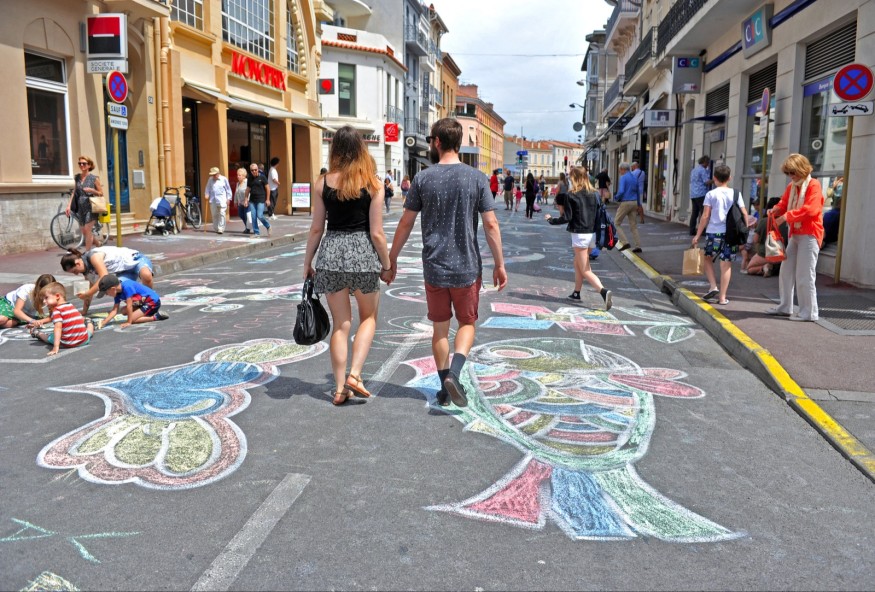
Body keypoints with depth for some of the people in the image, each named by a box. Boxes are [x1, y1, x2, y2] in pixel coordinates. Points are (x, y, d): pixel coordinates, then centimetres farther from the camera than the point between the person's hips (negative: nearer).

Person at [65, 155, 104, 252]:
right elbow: (74, 192, 13)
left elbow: (101, 193, 0)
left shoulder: (94, 178, -4)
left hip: (90, 207, -5)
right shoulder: (77, 177, 9)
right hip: (80, 208, 5)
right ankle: (98, 244, 30)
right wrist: (69, 205, 6)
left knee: (87, 230, -9)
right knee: (84, 232, 7)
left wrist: (92, 190, -19)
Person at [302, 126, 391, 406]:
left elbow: (316, 229, 3)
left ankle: (340, 388, 14)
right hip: (363, 253, -2)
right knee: (368, 318, 18)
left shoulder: (323, 183, 1)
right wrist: (386, 265, 5)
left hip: (331, 253, 2)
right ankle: (354, 374, 2)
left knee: (341, 323, 12)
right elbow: (376, 233, -6)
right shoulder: (373, 184, -5)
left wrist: (307, 263, 13)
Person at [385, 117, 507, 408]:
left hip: (434, 268, 1)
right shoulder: (477, 178, -4)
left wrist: (392, 258, 12)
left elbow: (406, 223, 0)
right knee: (467, 323, 14)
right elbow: (491, 225, -5)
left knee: (440, 326, 13)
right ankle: (454, 373, -8)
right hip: (467, 268, 0)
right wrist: (499, 264, 3)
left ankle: (446, 389, 20)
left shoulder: (423, 179, -4)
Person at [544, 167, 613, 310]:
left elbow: (567, 218, -11)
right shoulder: (595, 194, 5)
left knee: (585, 270, -4)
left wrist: (551, 220, 5)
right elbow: (600, 215, 7)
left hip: (579, 234, -6)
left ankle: (604, 291, -24)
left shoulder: (571, 196, -10)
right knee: (578, 264, 24)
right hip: (592, 234, 6)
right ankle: (576, 293, 32)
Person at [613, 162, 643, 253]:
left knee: (617, 223, 5)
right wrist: (638, 204, 25)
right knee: (633, 226, 8)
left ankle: (625, 242, -6)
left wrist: (616, 197, -1)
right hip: (634, 203, 7)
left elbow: (621, 191, -21)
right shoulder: (634, 178, 13)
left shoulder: (623, 177, -10)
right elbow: (638, 192, 18)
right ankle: (638, 246, 4)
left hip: (625, 203, -7)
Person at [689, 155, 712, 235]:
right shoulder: (703, 170, -8)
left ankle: (692, 230, 5)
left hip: (693, 195, 8)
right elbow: (706, 182, -14)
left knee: (694, 213, 7)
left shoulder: (694, 170, 19)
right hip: (701, 194, -8)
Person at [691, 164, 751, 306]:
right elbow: (744, 214, 2)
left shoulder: (711, 194, -2)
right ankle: (722, 297, 7)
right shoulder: (736, 194, 5)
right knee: (726, 264, 5)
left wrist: (697, 235, -2)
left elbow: (705, 216, -5)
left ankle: (713, 287, 1)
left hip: (714, 232, -2)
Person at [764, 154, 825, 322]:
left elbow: (811, 209, -22)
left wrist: (787, 216, -25)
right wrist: (776, 210, -5)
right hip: (795, 234, 8)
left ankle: (809, 312, 1)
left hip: (809, 234, -8)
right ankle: (785, 306, 20)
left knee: (804, 275, -7)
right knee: (786, 271, 10)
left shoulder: (813, 185, -10)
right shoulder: (791, 186, 13)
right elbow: (783, 204, 17)